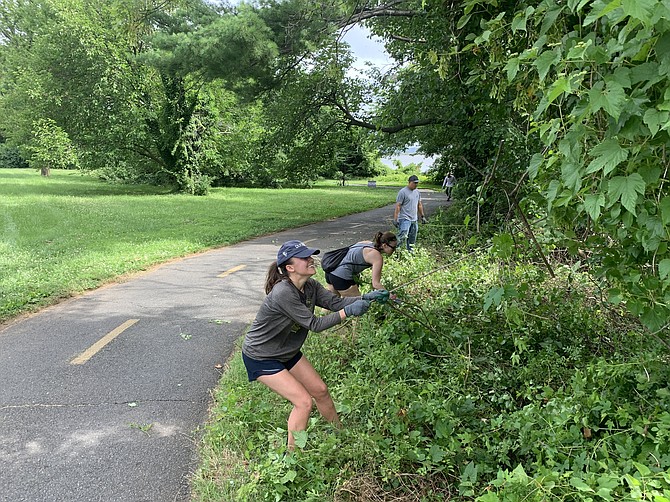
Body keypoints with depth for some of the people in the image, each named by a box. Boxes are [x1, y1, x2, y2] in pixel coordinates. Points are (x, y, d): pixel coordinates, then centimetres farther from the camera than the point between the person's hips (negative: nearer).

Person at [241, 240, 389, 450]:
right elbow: (314, 324, -30)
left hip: (287, 352, 8)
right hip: (261, 358, -8)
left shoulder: (310, 286, -7)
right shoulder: (283, 293, -34)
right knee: (304, 401, -9)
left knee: (320, 390, 11)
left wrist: (366, 297, -26)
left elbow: (335, 302, -13)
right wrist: (348, 312, -34)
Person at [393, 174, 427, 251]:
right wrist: (395, 219, -15)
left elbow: (419, 205, 23)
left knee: (412, 240, 11)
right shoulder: (403, 192, -9)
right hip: (404, 219, -7)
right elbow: (398, 206, -11)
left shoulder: (417, 192, 13)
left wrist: (422, 216, 21)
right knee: (402, 237, -19)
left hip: (414, 220, 7)